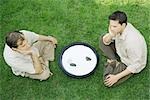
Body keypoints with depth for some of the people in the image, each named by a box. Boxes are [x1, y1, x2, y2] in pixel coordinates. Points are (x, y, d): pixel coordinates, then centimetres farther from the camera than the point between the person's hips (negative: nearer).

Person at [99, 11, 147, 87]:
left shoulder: (132, 41, -41)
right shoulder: (119, 27, -20)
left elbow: (135, 66, -30)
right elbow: (105, 42, -9)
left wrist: (116, 77, -27)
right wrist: (110, 35, -33)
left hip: (130, 64, -7)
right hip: (121, 52, 7)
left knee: (108, 82, -16)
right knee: (102, 39, 0)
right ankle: (114, 61, -1)